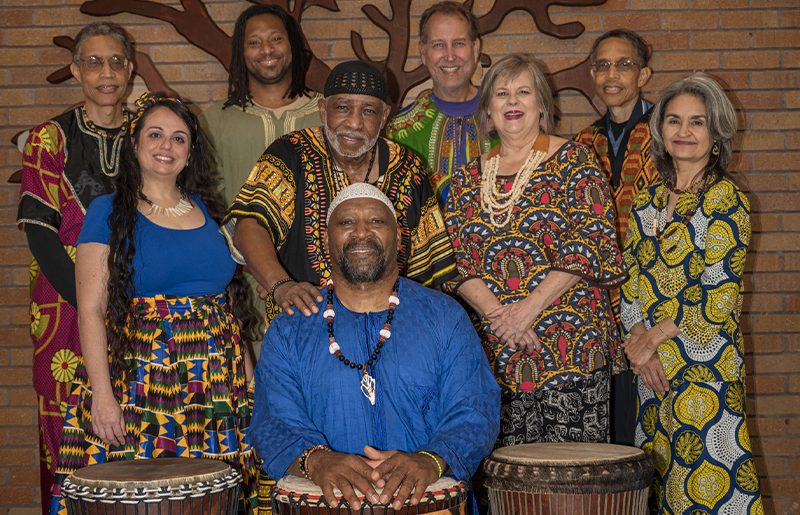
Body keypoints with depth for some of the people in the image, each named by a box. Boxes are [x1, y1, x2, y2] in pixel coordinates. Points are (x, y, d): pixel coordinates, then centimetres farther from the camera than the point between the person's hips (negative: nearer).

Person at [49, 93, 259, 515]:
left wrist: (248, 380, 10)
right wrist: (101, 393, -15)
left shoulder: (204, 209, 13)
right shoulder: (109, 212, 0)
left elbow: (233, 297, 17)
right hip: (137, 383, -4)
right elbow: (91, 309, -6)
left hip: (215, 392, 4)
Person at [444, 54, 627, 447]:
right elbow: (456, 259, 6)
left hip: (570, 345, -3)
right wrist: (498, 314, -10)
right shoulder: (468, 178, 13)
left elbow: (592, 242, -7)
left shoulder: (574, 161, 3)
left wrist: (529, 307, -14)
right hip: (494, 351, 3)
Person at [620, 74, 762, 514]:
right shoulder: (648, 202, 11)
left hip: (705, 366, -5)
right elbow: (630, 281, 8)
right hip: (651, 369, 6)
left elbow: (718, 297, -13)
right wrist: (638, 344, -7)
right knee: (658, 475, 10)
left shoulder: (727, 202, -7)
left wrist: (652, 338, -9)